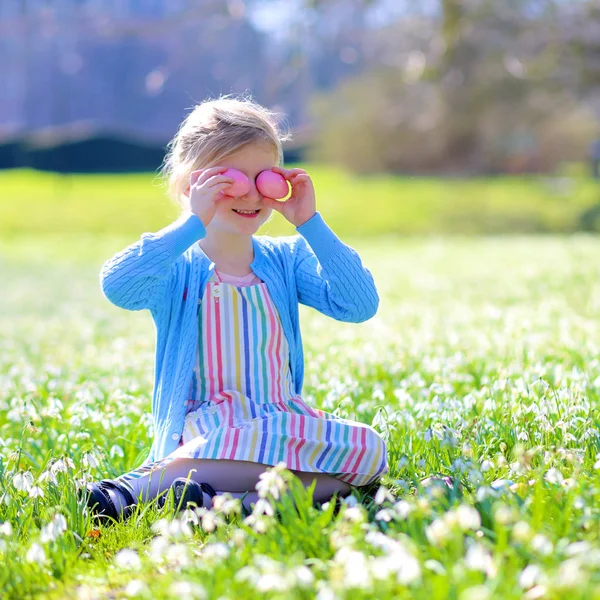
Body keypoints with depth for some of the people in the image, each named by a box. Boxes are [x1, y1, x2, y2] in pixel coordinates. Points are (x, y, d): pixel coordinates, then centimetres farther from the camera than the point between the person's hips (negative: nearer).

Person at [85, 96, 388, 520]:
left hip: (285, 422, 8)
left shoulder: (287, 260, 13)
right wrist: (193, 224, -22)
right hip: (205, 427, -7)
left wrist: (310, 224, -5)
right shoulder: (175, 267, 1)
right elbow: (117, 287, -22)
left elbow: (360, 305, -2)